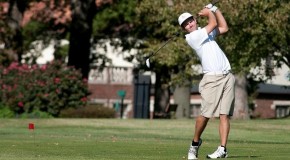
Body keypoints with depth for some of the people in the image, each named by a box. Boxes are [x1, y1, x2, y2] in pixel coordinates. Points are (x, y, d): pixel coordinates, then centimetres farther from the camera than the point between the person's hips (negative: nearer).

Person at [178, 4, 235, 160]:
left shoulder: (205, 32, 21)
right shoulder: (192, 37, -5)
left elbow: (224, 28, 25)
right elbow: (213, 23, -4)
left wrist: (214, 9, 22)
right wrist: (209, 12, 14)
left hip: (227, 77, 6)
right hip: (212, 78, -6)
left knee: (224, 114, -4)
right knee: (205, 114, -11)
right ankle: (195, 143, 11)